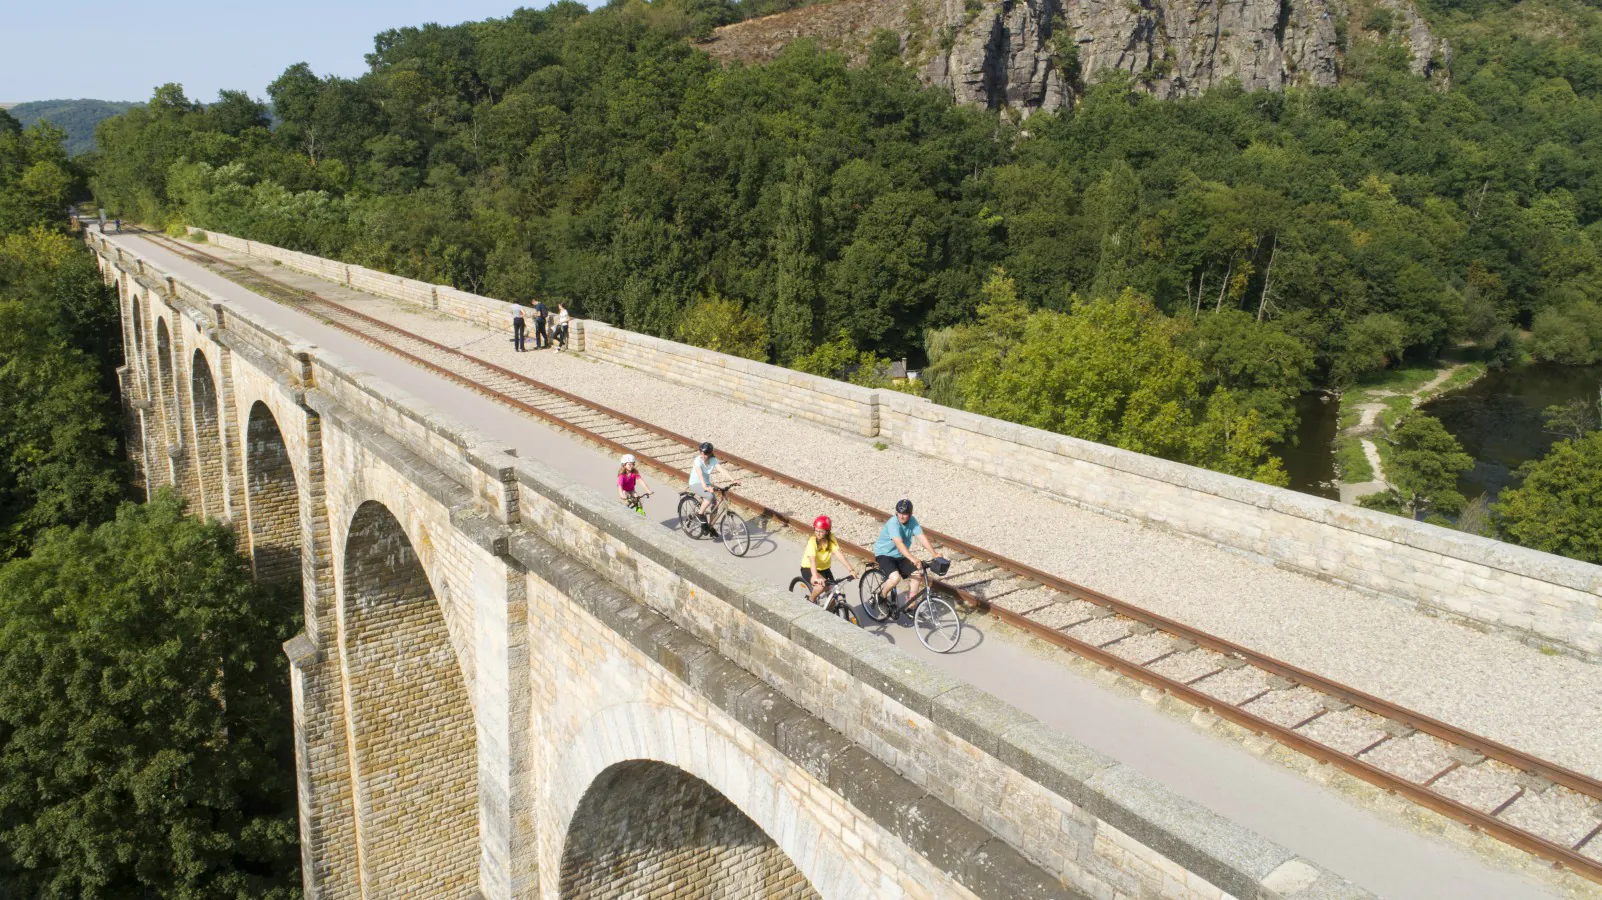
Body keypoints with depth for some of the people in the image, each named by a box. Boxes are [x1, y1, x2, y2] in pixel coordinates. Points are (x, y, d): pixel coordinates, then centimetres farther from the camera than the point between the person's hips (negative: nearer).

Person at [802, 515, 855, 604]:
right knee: (822, 584, -32)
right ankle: (811, 600, -5)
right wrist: (816, 577, -53)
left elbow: (839, 554, -24)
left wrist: (850, 570, -36)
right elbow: (812, 560, -38)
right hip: (808, 568, -5)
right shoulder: (812, 541, -27)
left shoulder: (831, 539, -15)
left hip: (824, 568, 5)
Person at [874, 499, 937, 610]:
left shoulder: (912, 522, -7)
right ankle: (882, 595, 0)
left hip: (900, 556, 7)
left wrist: (934, 554, -29)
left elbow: (922, 537, -16)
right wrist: (913, 559, -50)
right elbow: (899, 543, -39)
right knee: (895, 578, -30)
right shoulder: (893, 523, -27)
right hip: (884, 554, -7)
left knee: (918, 576, -8)